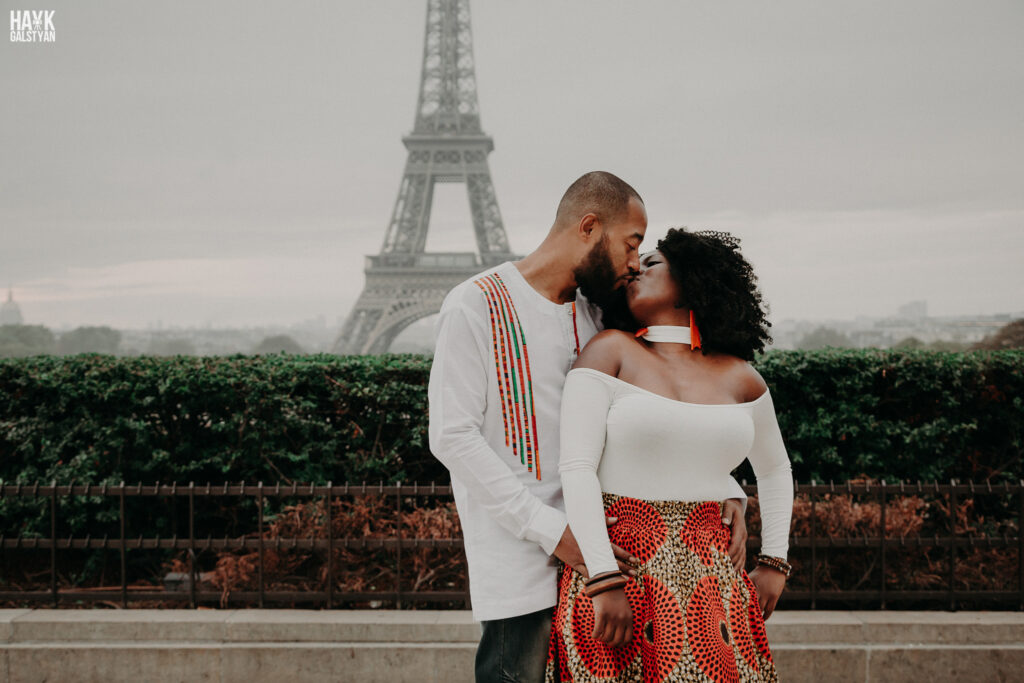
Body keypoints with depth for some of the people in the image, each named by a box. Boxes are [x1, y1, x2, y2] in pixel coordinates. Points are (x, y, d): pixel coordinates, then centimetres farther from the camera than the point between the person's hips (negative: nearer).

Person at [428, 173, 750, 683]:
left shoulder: (594, 317, 15)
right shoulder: (477, 306, -6)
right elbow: (453, 437, -12)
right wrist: (552, 531, -18)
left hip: (592, 553, 6)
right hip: (519, 563, -6)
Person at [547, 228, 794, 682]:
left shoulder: (739, 379, 10)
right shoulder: (611, 351, 0)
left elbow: (775, 470, 27)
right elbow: (576, 469, -9)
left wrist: (774, 562, 15)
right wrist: (604, 582, -17)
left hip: (709, 574, 3)